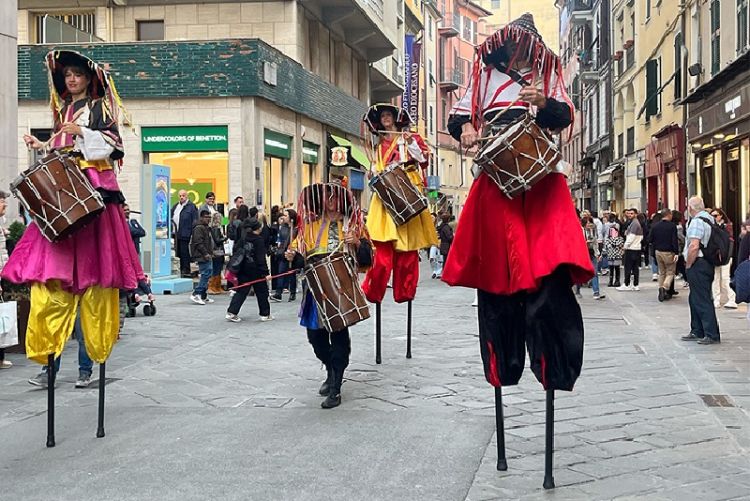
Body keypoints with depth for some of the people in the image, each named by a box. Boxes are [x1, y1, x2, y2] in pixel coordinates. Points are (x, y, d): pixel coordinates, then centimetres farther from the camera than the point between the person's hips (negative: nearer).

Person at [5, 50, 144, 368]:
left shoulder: (100, 107, 7)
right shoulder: (63, 109, 24)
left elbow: (111, 145, -3)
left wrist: (83, 132, -15)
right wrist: (40, 146, 10)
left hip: (93, 189, -5)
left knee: (92, 260, -10)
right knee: (53, 261, -6)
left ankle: (98, 346, -3)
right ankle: (46, 346, -8)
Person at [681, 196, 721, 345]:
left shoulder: (697, 221, -16)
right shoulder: (710, 218, 13)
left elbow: (694, 246, -24)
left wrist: (688, 265, -13)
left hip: (698, 265, -10)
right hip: (708, 263, 10)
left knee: (702, 300, -6)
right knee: (695, 299, 18)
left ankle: (712, 335, -4)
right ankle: (697, 332, 26)